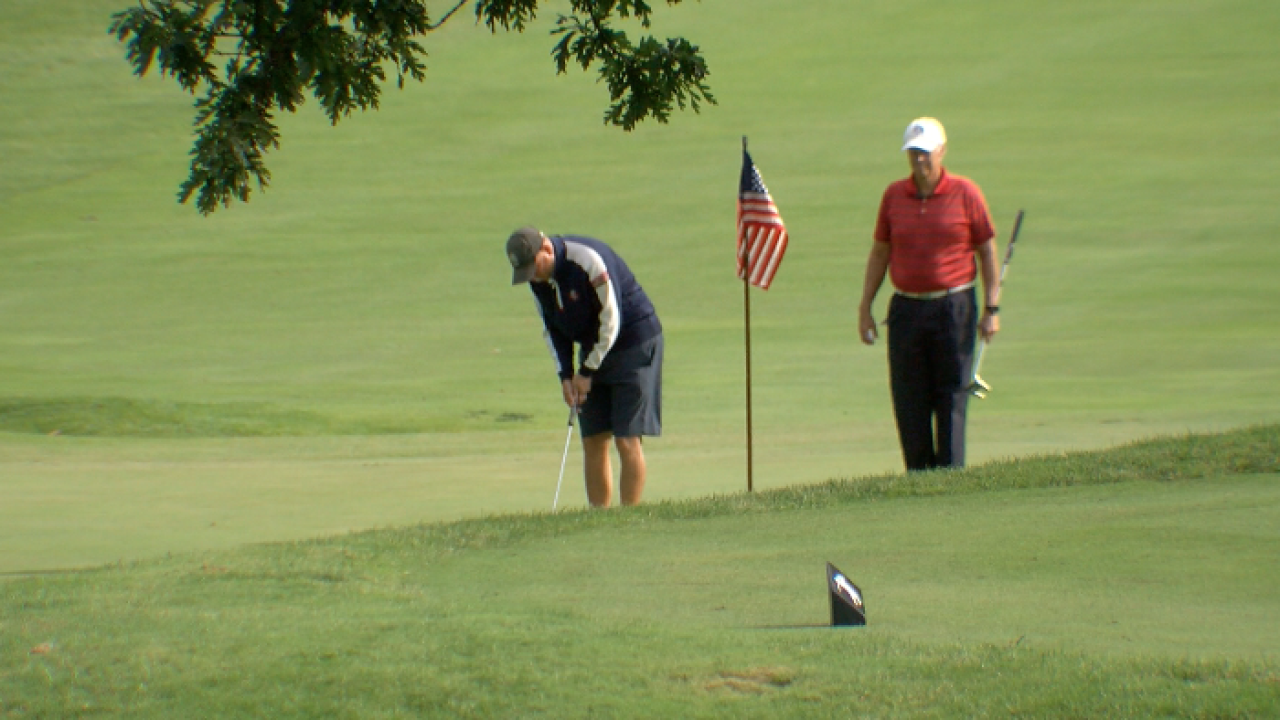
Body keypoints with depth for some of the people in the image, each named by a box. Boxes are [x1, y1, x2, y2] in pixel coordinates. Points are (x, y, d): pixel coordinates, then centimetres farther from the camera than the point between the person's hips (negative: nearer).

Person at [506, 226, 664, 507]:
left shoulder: (589, 261, -27)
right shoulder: (537, 277, -3)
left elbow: (610, 322, -22)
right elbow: (552, 327, 9)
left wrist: (587, 372, -15)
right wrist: (565, 374, -2)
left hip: (634, 343, -7)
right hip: (592, 348, 7)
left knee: (627, 439, -12)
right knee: (593, 441, 3)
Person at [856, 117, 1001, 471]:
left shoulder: (965, 193, -2)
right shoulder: (894, 195, 7)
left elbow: (987, 251, 2)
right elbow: (879, 252, 13)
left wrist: (991, 309, -4)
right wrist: (865, 307, 8)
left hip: (953, 307, -3)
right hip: (906, 308, 3)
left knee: (952, 398, -3)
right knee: (908, 401, 1)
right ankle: (918, 476, 8)